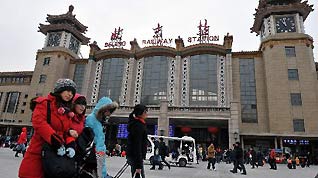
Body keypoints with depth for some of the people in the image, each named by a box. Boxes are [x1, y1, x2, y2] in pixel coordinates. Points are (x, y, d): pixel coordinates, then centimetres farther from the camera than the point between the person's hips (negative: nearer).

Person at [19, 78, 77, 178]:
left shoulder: (68, 111, 16)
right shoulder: (45, 103, -2)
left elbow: (68, 131, 7)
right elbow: (39, 122, -18)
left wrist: (70, 144, -15)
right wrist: (55, 141, -26)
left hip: (57, 153, 6)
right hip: (39, 151, -5)